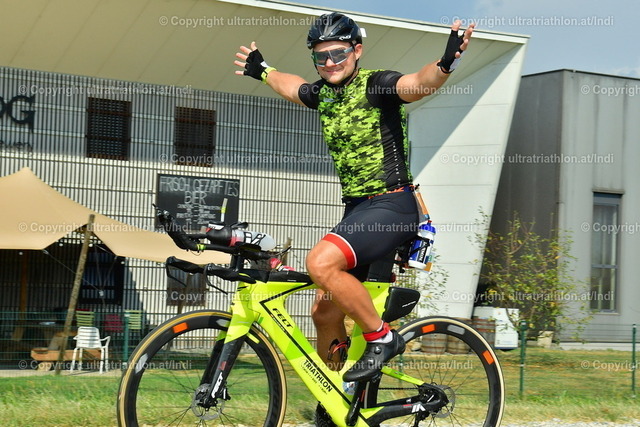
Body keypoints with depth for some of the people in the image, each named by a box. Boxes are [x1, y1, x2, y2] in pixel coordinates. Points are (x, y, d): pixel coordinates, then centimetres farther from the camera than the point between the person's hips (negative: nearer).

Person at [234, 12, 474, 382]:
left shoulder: (376, 84, -10)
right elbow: (292, 86, 35)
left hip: (391, 206, -8)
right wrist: (263, 71, 51)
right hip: (357, 209, 8)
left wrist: (445, 64, -51)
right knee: (325, 311, 7)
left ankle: (382, 337, -13)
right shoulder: (323, 93, 11)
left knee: (321, 262, -29)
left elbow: (418, 83, -31)